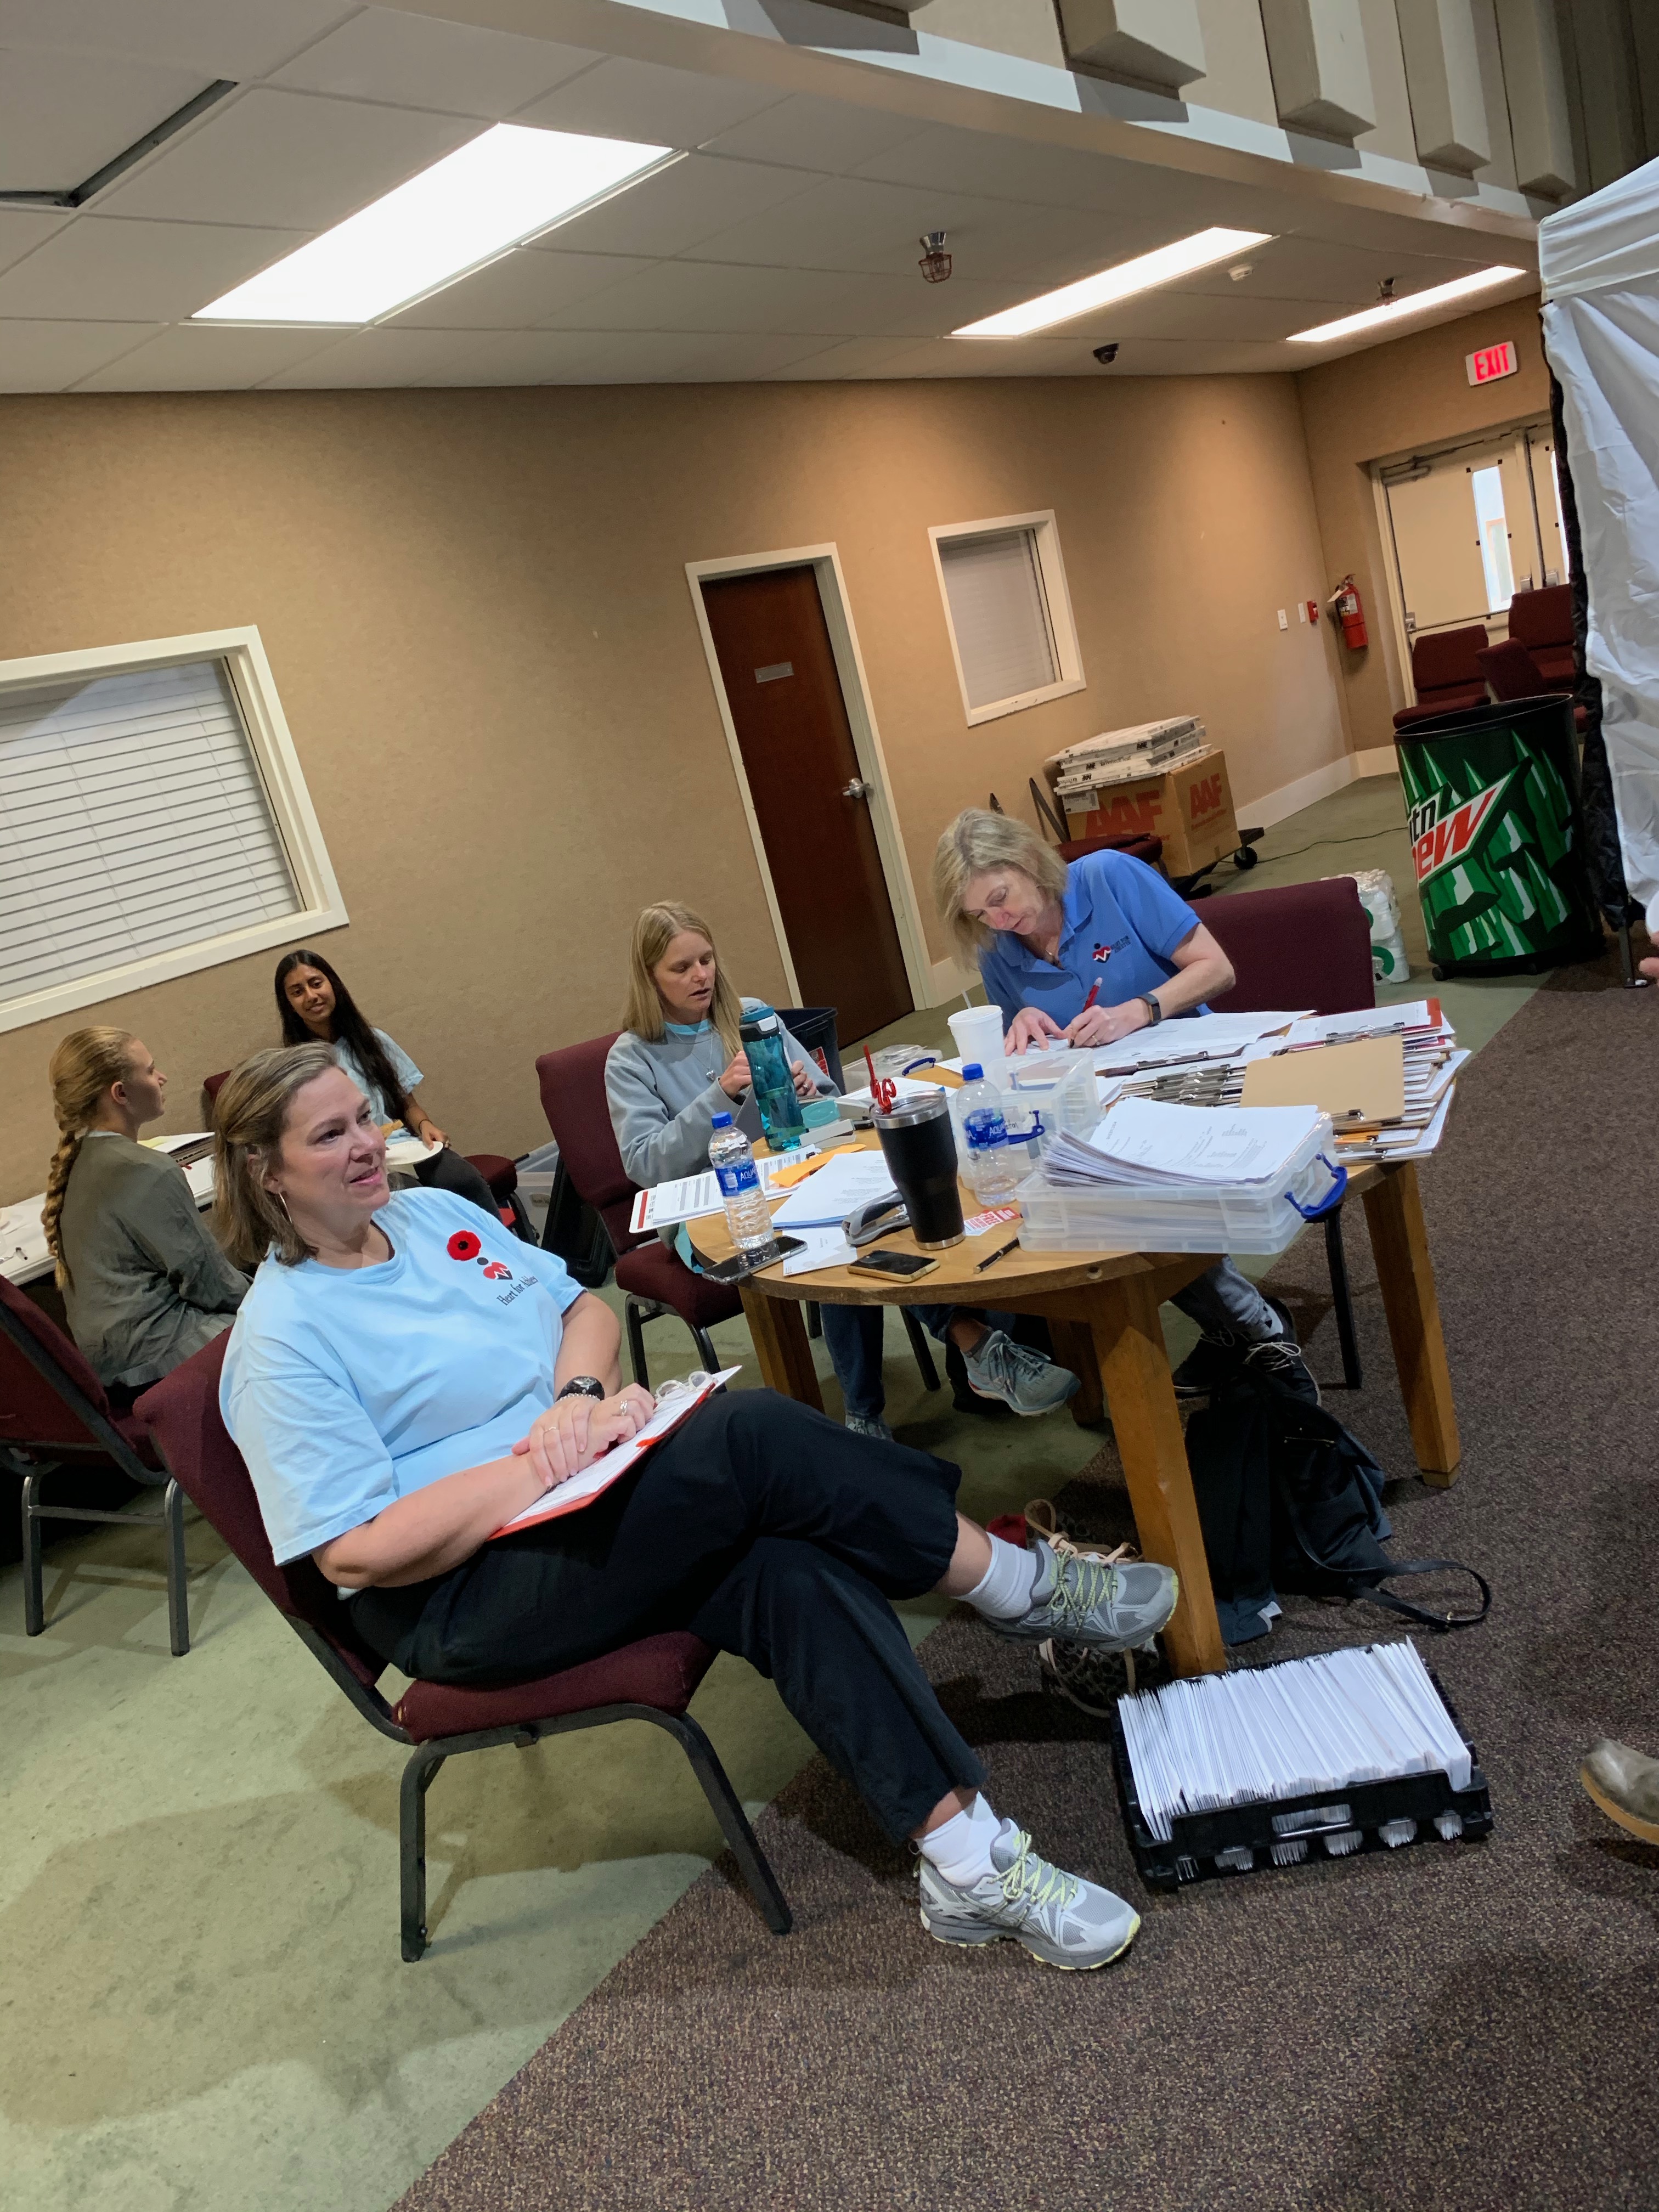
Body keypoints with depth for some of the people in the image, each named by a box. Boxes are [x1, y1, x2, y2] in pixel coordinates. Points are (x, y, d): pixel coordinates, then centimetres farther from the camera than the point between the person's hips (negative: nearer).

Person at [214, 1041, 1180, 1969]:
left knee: (793, 1567, -25)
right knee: (753, 1433, -28)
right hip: (459, 1601, -7)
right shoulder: (282, 1341, -11)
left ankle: (973, 1864, -21)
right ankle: (1023, 1583, -14)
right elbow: (360, 1552, -16)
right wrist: (542, 1464, -21)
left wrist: (581, 1394, -9)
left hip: (588, 1490, 7)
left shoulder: (432, 1212, 10)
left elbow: (584, 1306, 14)